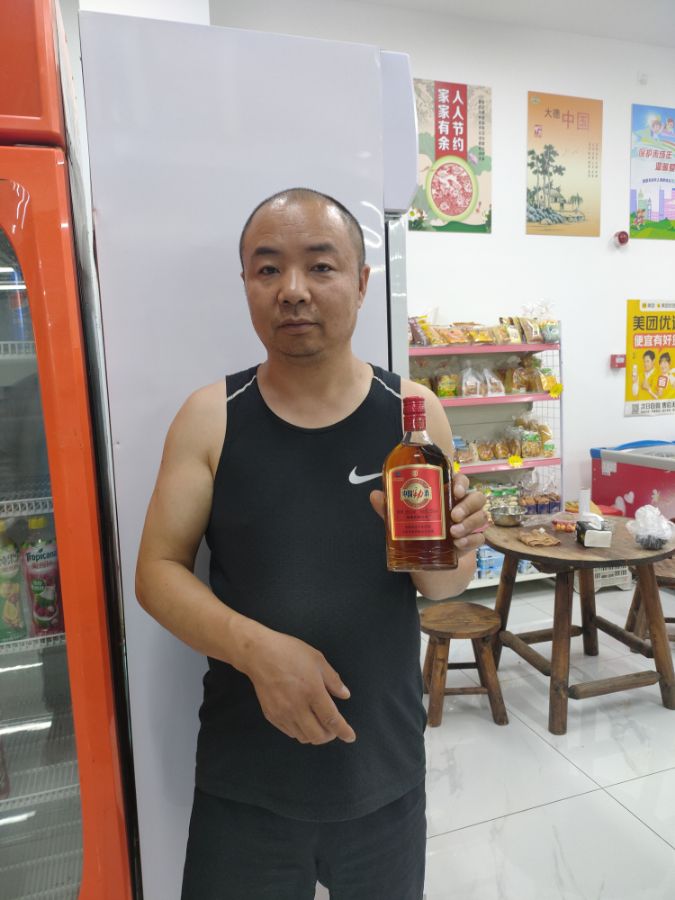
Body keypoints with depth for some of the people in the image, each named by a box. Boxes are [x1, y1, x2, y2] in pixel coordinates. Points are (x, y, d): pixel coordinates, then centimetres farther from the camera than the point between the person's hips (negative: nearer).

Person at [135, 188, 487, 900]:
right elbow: (157, 571, -6)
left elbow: (443, 587, 0)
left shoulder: (414, 413, -8)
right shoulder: (209, 418, -8)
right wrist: (256, 647, -22)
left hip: (386, 770, 1)